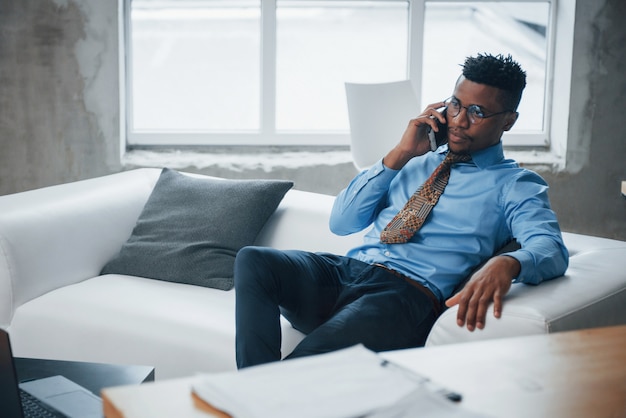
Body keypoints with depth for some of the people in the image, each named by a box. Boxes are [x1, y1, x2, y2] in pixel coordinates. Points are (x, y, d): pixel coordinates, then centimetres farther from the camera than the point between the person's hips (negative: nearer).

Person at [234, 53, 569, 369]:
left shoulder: (515, 185, 12)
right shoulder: (416, 160, 25)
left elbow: (552, 250, -9)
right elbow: (341, 222, 17)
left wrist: (507, 263, -35)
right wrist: (399, 154, 8)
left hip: (409, 294, -6)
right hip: (343, 272, 6)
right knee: (252, 260, -24)